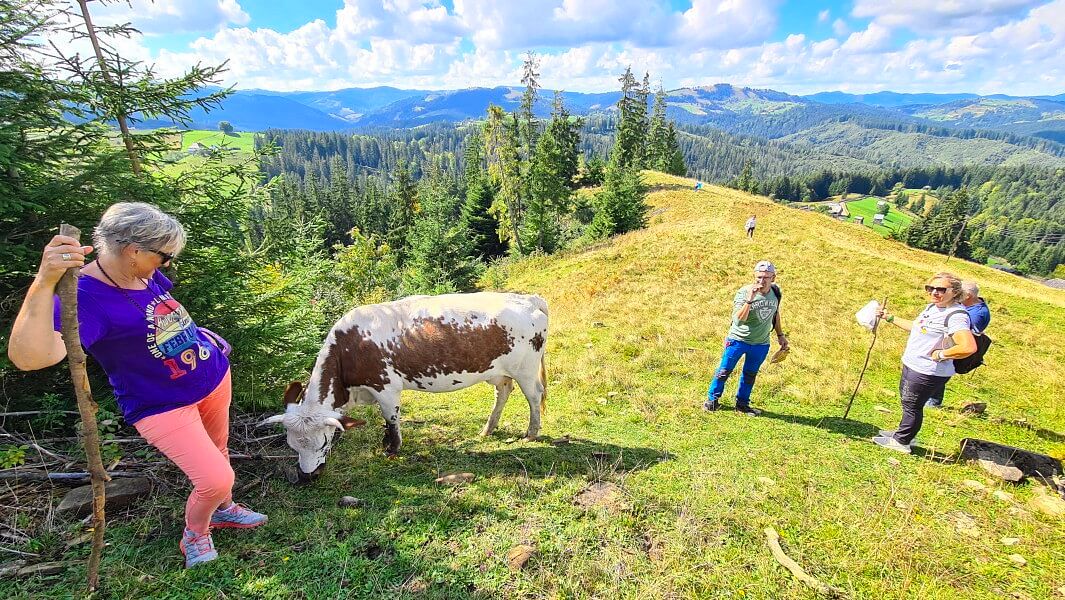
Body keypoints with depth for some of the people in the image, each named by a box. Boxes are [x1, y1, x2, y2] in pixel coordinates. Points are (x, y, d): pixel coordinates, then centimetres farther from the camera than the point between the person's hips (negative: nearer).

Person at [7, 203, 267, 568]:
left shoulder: (145, 274, -5)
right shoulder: (86, 297, -28)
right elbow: (29, 357, -47)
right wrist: (44, 281, -54)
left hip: (213, 376, 7)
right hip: (163, 406, -7)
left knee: (218, 451, 24)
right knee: (215, 480, -8)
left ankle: (223, 509, 52)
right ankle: (194, 536, 25)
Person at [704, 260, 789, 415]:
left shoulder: (775, 292, -5)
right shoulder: (744, 293, -22)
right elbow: (738, 320, -33)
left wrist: (780, 335, 18)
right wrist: (749, 300, -42)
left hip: (761, 344, 4)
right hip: (738, 339, -4)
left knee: (750, 374, 16)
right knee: (724, 371, 6)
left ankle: (742, 403, 31)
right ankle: (712, 399, 22)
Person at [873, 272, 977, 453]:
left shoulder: (956, 315, -25)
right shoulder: (932, 307, 5)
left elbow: (969, 347, -36)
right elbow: (915, 327, 22)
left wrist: (941, 354, -24)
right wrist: (889, 318, 21)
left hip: (928, 373, -9)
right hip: (911, 365, 10)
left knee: (912, 406, 7)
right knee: (907, 402, 25)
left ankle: (901, 442, 24)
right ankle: (903, 432, 44)